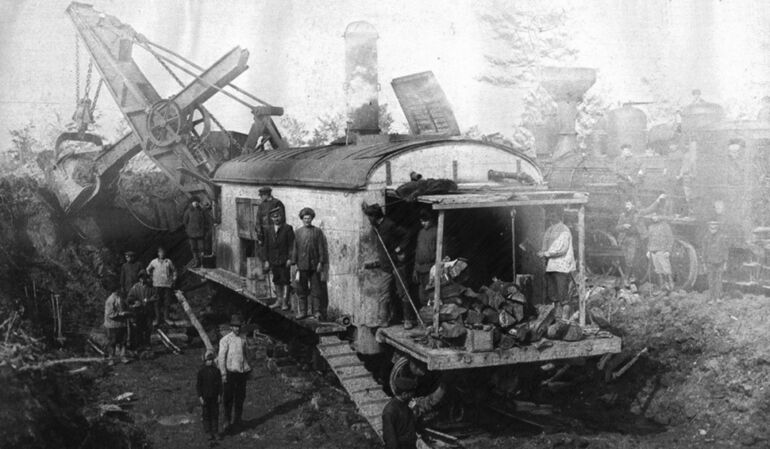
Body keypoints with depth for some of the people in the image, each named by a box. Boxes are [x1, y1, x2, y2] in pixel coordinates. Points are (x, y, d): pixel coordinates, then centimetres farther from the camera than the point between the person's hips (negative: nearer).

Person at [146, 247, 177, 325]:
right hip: (157, 284, -1)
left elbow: (174, 270, 16)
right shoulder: (154, 262, 5)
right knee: (157, 302, -2)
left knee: (167, 302, 1)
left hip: (167, 284, 1)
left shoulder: (169, 262, 5)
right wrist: (152, 277, 11)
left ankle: (166, 318, 10)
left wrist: (173, 279, 8)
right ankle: (157, 318, 4)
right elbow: (148, 270, 18)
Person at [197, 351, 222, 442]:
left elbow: (219, 384, 4)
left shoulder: (216, 371, -1)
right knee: (206, 415, 3)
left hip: (214, 397, 2)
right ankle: (209, 433, 11)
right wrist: (200, 396, -10)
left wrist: (219, 395, 0)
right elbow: (198, 385, -5)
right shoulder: (201, 372, -8)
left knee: (215, 414, 6)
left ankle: (214, 432, 15)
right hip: (205, 397, -2)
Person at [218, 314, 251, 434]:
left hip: (242, 373, 5)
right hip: (230, 373, -5)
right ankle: (227, 422, 5)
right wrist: (223, 374, -13)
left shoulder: (243, 339, 9)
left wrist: (247, 369, 15)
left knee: (240, 397, 9)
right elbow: (221, 358, -9)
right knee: (228, 398, -3)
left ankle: (236, 420, 20)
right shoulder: (225, 340, -9)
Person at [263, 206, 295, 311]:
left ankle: (285, 302, 1)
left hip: (284, 260, -5)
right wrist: (266, 260, 7)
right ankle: (279, 300, 21)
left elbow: (291, 245, -7)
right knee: (277, 281, 12)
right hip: (273, 260, 5)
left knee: (285, 281, -2)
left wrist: (289, 259, -13)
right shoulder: (269, 230, 9)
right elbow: (266, 246, 11)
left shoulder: (287, 229, -5)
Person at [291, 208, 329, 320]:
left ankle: (317, 311, 7)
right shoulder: (297, 232, 7)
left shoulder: (317, 232, 4)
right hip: (302, 265, 1)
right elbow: (294, 249, 8)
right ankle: (302, 311, 11)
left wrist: (321, 262, -4)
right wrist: (294, 263, 2)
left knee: (316, 289, 1)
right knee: (301, 290, 4)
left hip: (315, 265, -1)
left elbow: (321, 248, 2)